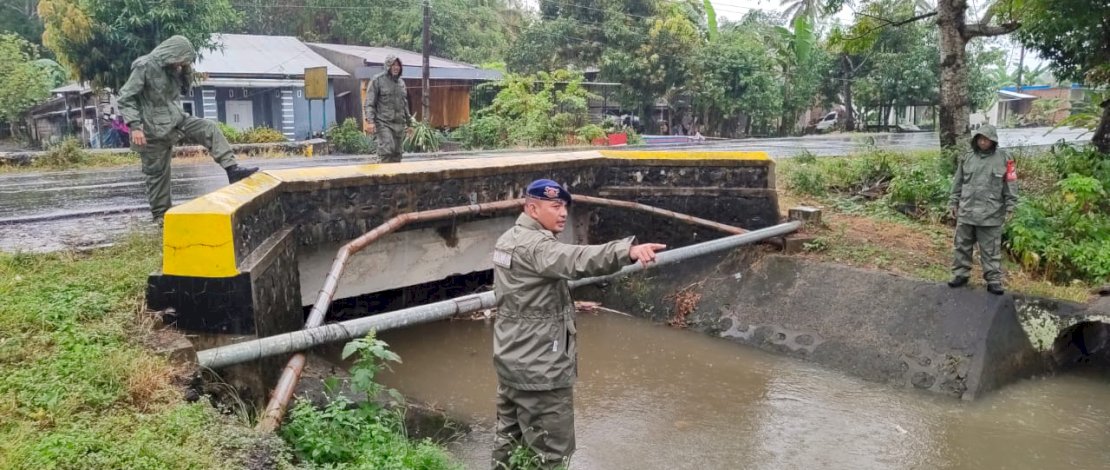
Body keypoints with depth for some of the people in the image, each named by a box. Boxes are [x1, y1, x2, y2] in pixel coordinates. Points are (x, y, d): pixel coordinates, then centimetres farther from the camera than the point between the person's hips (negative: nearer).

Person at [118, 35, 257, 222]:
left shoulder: (171, 69, 4)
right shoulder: (144, 67, -17)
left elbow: (184, 90, 19)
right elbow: (125, 98, -19)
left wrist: (186, 71, 0)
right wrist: (135, 126, -29)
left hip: (176, 122, 7)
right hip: (154, 130, -7)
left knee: (209, 128, -7)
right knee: (157, 173, 4)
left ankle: (232, 169, -11)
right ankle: (160, 214, 17)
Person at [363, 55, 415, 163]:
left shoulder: (401, 82, 18)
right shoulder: (377, 80, -2)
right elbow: (369, 103, -6)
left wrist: (409, 122, 22)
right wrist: (370, 121, -18)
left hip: (399, 124, 6)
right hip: (383, 123, -6)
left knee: (396, 154, 5)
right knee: (387, 151, -17)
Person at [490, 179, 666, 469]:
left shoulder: (508, 239, 11)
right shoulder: (534, 245, -21)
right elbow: (575, 259, -41)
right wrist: (628, 251, -55)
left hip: (512, 359, 10)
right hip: (538, 366, -10)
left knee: (510, 432, 23)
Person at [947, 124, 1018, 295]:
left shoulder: (1003, 159, -3)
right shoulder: (967, 156, 3)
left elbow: (1010, 185, -1)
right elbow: (958, 182, 10)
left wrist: (1009, 208, -3)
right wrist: (954, 203, 10)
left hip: (991, 214, -3)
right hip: (966, 211, 3)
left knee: (991, 249, 4)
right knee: (962, 245, 10)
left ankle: (994, 279, 10)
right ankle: (961, 274, 21)